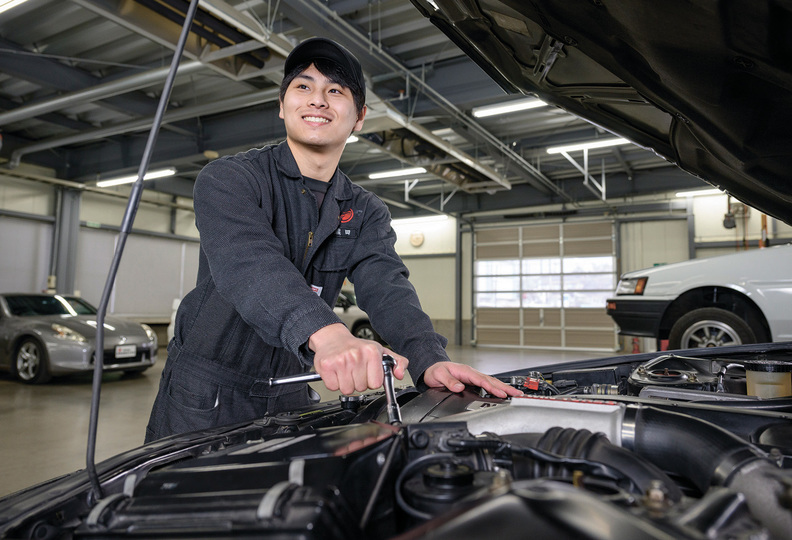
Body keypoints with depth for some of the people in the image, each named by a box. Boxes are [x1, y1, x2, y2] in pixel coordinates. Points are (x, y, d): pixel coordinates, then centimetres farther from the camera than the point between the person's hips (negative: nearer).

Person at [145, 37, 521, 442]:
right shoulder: (227, 179, -11)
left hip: (289, 400, 4)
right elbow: (247, 261, -31)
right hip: (202, 397, -3)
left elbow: (387, 289, -13)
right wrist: (325, 333, -50)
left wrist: (430, 362, -34)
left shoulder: (366, 214, 3)